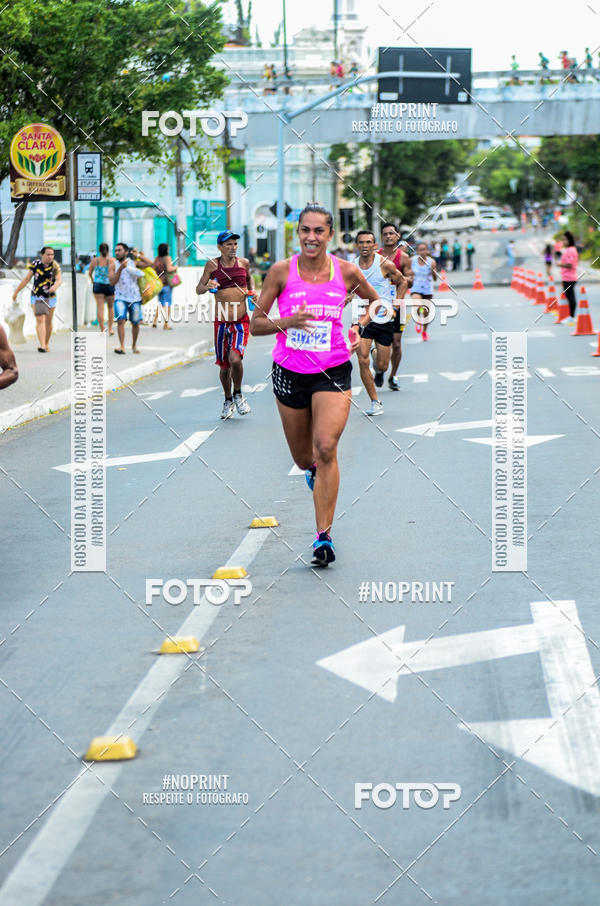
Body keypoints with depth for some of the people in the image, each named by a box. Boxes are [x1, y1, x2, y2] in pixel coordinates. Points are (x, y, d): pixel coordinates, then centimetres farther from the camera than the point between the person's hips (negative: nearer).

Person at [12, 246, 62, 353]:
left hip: (50, 298, 1)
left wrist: (55, 286, -44)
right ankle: (42, 345, -22)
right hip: (37, 297, -1)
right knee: (40, 320, -13)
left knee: (48, 322, 9)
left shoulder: (55, 266, -6)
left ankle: (46, 344, 28)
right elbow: (27, 279, 3)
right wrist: (16, 291, 7)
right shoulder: (36, 264, -4)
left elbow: (59, 279, -21)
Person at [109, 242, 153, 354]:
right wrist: (121, 268, -20)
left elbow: (150, 264, -4)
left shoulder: (133, 262, 3)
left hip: (135, 298, 1)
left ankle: (134, 345, 29)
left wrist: (138, 255, -6)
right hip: (120, 298, -1)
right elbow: (112, 281, -11)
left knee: (135, 323, 7)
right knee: (121, 320, -21)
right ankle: (122, 346, -21)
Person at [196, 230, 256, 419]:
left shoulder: (244, 263, 5)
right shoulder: (212, 265, 0)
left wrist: (252, 291, 8)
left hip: (241, 322, 0)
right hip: (221, 322, 0)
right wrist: (207, 287, -23)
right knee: (224, 365, 7)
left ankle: (238, 394, 4)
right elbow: (198, 289, -1)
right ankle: (228, 401, 29)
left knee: (235, 358, -21)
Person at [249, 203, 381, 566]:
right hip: (290, 372, 1)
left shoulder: (346, 272, -3)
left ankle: (324, 536, -15)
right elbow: (256, 325, -1)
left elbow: (375, 302, 18)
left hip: (333, 371, -1)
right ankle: (314, 470, 53)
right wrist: (286, 322, -19)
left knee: (326, 447, -20)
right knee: (303, 459, 13)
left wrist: (360, 324, -1)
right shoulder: (282, 271, -4)